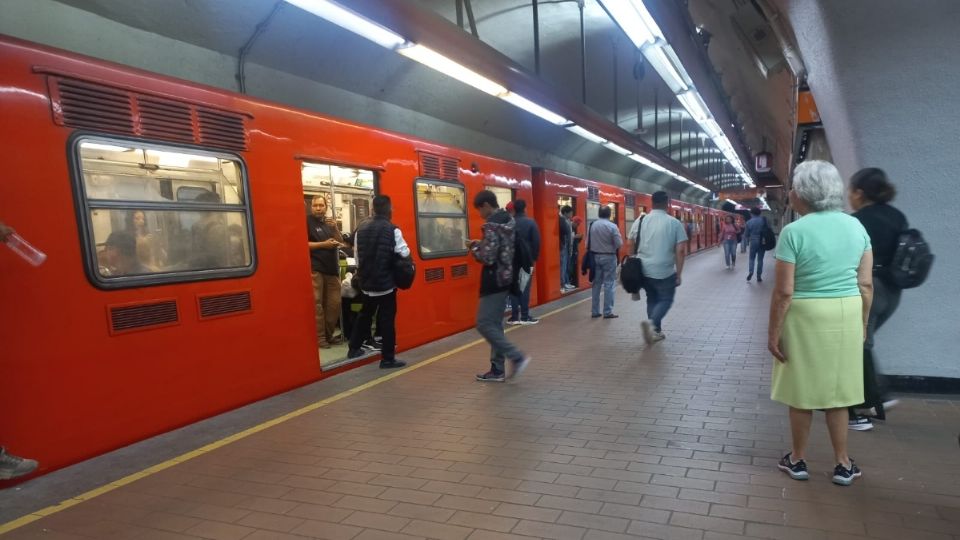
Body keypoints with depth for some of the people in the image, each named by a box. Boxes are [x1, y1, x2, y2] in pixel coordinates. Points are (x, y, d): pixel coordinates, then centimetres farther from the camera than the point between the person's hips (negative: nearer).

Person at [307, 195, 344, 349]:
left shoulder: (329, 222, 19)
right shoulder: (307, 222, 0)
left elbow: (341, 242, 12)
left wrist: (335, 227, -4)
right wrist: (323, 244, -15)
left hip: (332, 267, 6)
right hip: (314, 269, -6)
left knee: (334, 303, 5)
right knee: (317, 304, -7)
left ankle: (328, 334, 17)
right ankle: (319, 338, -2)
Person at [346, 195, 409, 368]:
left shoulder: (360, 229, 3)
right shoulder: (392, 230, -13)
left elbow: (357, 257, 9)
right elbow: (405, 253, -12)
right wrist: (399, 250, 10)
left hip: (366, 282, 5)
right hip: (386, 283, -5)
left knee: (365, 314, 22)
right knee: (387, 319, 1)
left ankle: (354, 348, 32)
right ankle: (387, 359, 4)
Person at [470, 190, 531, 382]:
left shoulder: (492, 225, -18)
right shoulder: (509, 220, 12)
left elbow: (488, 258, -23)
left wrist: (474, 247, -5)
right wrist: (481, 245, 12)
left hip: (495, 280, -10)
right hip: (505, 278, 10)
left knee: (484, 324, -5)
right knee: (495, 324, 13)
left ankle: (517, 357, -5)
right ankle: (498, 370, 16)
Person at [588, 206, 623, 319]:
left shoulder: (592, 225, 0)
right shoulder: (612, 226, -12)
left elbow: (587, 243, 3)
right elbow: (619, 244, -12)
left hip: (595, 257, 4)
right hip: (609, 257, -4)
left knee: (596, 284, 11)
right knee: (609, 284, 1)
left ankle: (594, 311, 14)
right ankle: (608, 312, 1)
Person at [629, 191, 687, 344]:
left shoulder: (640, 221, 2)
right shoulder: (674, 223, -6)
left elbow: (631, 247, 7)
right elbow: (680, 251, -9)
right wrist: (679, 274, -4)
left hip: (643, 270, 3)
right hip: (665, 271, -3)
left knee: (652, 299, 20)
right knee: (666, 299, 12)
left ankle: (656, 331, 22)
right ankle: (651, 322, -12)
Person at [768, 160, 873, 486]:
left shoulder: (794, 232, -15)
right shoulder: (856, 226, 2)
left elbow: (784, 291, -16)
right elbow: (866, 284, 4)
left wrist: (773, 332, -8)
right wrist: (862, 324, 15)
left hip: (805, 317, -5)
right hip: (847, 315, 5)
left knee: (801, 391, 9)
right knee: (836, 390, 16)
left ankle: (798, 460, 24)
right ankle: (843, 465, 26)